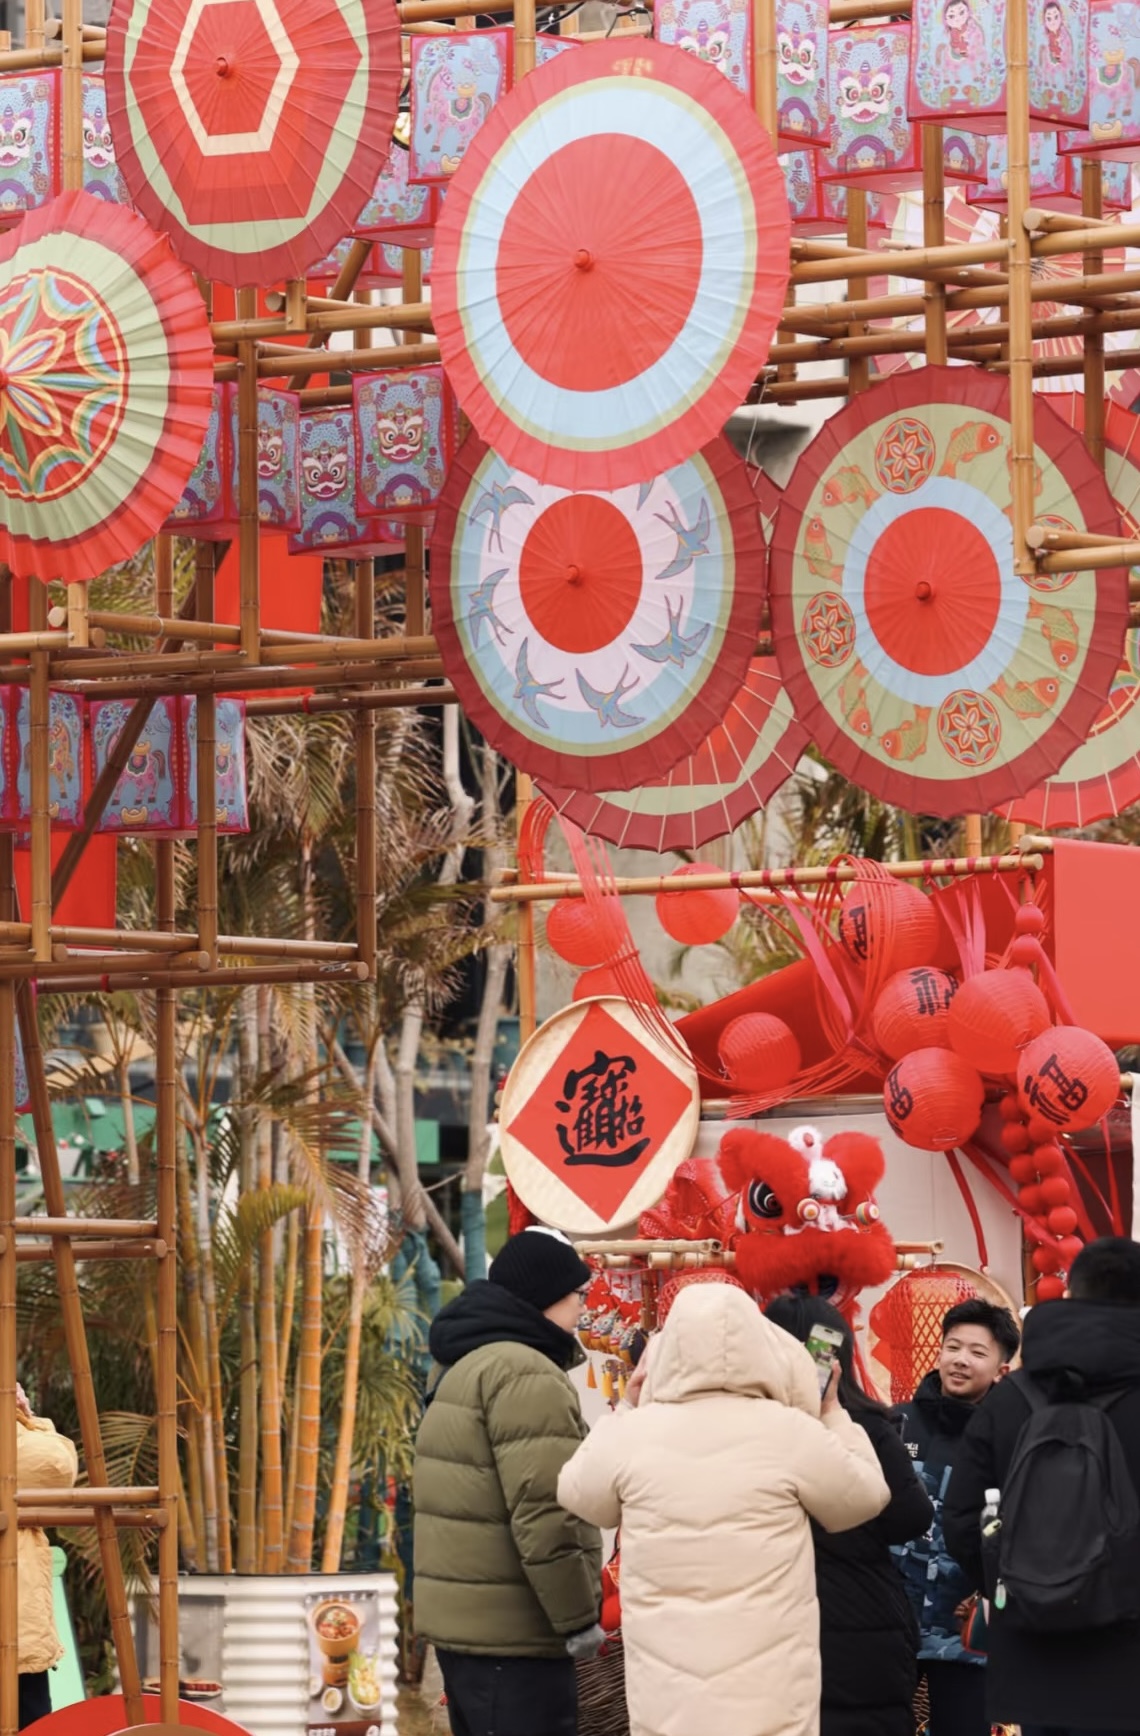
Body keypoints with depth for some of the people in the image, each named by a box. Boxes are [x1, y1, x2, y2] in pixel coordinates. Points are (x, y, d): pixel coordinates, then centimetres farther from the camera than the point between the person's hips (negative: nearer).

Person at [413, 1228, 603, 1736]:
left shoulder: (464, 1365, 17)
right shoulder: (526, 1376, -16)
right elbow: (543, 1517, -23)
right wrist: (578, 1618, -16)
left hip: (461, 1619, 10)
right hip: (511, 1636, -10)